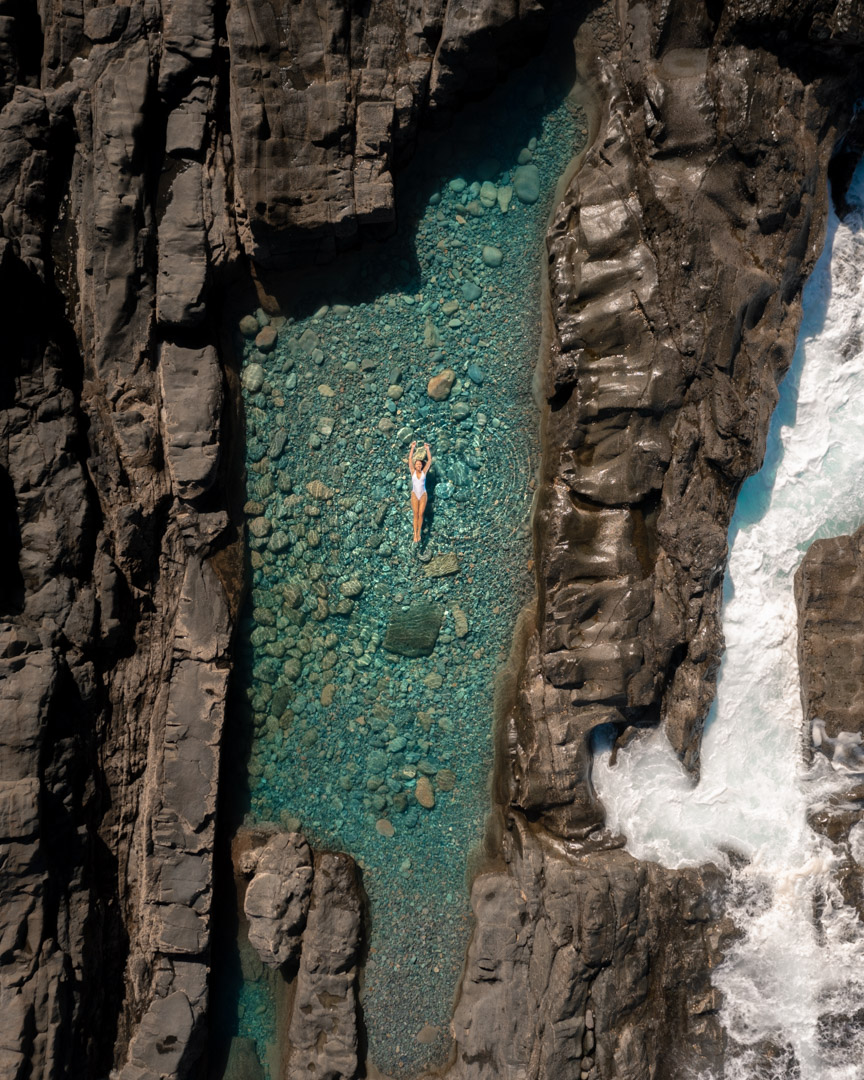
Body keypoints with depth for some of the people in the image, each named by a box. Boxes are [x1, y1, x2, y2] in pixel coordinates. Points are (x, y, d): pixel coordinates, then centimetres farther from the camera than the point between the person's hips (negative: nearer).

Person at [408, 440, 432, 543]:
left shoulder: (424, 472, 0)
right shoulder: (413, 472, 0)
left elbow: (429, 460, -2)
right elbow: (410, 459, -4)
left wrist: (427, 449, -3)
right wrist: (412, 448, -6)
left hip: (423, 495, 0)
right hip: (414, 495, 0)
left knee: (421, 514, -2)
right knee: (416, 515, -2)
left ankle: (419, 533, 8)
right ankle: (415, 534, 0)